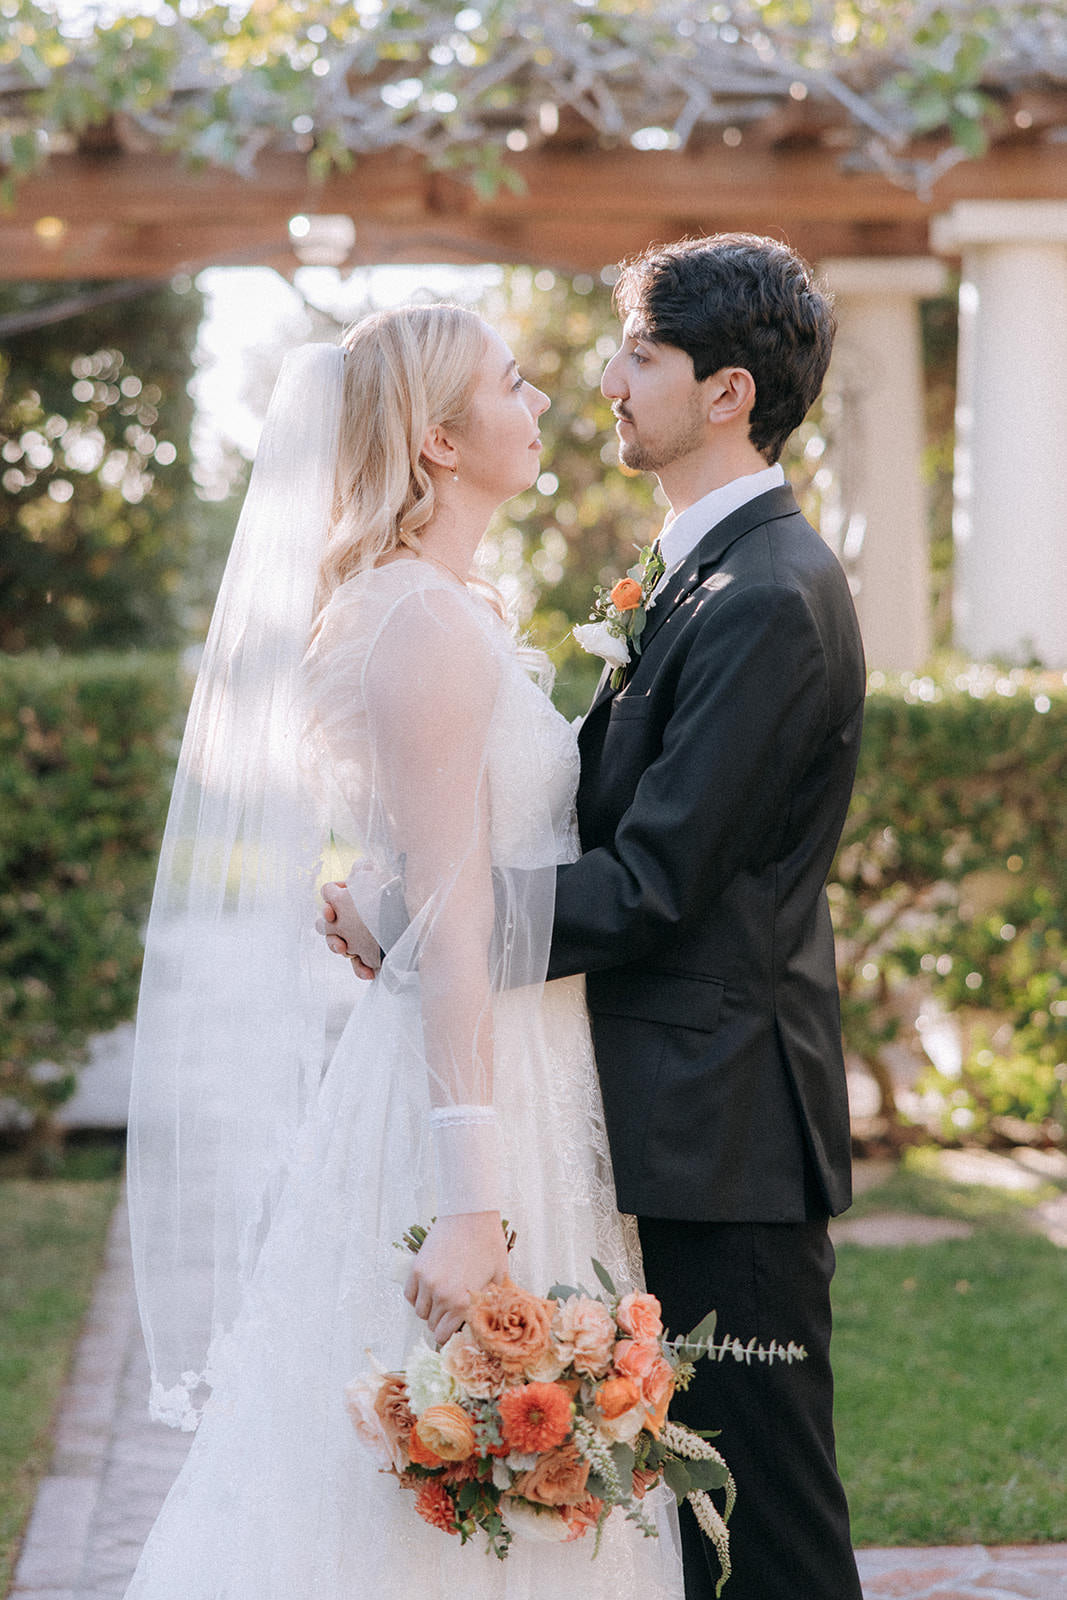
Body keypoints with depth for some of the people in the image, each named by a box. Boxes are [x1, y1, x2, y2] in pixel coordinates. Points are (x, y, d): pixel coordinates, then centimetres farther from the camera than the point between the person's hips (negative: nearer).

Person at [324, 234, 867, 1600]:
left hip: (724, 1121, -10)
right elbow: (625, 819, 13)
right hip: (699, 1113, 10)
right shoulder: (708, 571, 14)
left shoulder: (769, 601, -18)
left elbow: (651, 882, -21)